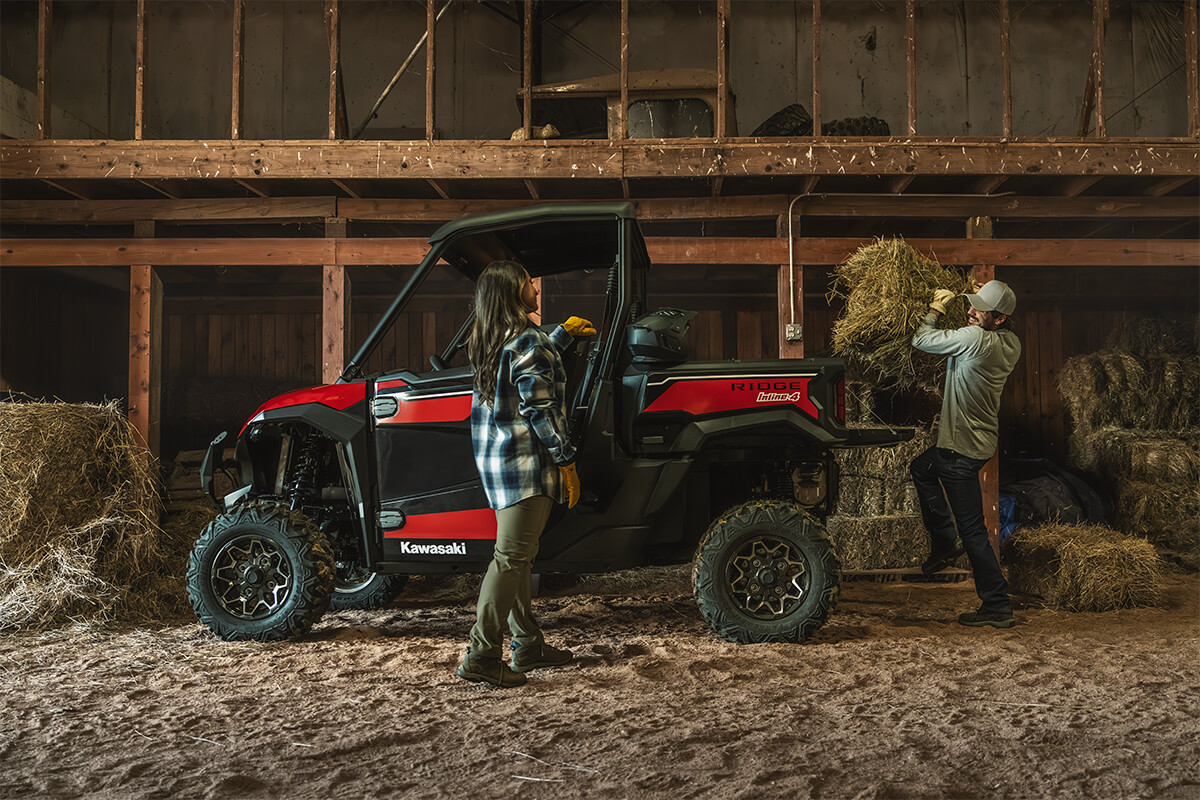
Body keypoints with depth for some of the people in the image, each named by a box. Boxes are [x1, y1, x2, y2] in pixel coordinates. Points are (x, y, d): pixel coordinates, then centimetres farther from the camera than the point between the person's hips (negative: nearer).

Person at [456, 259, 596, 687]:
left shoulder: (488, 343, 13)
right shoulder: (528, 340, -15)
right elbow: (539, 409, -18)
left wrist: (563, 333, 33)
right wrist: (566, 460, -11)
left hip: (492, 456, 10)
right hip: (523, 460, -10)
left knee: (517, 555, 15)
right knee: (511, 557, -8)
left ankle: (528, 644, 23)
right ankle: (482, 655, -7)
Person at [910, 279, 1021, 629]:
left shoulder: (976, 339, -24)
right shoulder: (1011, 342, 4)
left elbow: (921, 340, -14)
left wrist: (936, 308, 0)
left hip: (964, 449, -10)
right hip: (979, 439, 10)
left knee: (973, 529, -3)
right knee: (921, 468, 32)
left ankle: (997, 606, 5)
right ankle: (945, 541, 33)